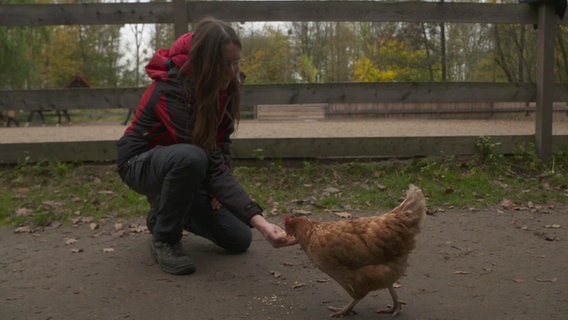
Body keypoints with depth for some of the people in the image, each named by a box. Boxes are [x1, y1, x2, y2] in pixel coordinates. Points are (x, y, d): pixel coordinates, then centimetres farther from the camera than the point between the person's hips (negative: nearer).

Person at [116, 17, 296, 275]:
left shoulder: (225, 84, -12)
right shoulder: (171, 91, -33)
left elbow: (221, 140, 2)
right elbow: (211, 165, -39)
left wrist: (219, 188, -15)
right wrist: (260, 223, -45)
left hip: (183, 166, 6)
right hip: (142, 163, -6)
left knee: (239, 239, -2)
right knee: (191, 158, -41)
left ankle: (165, 209, 19)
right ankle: (164, 239, -15)